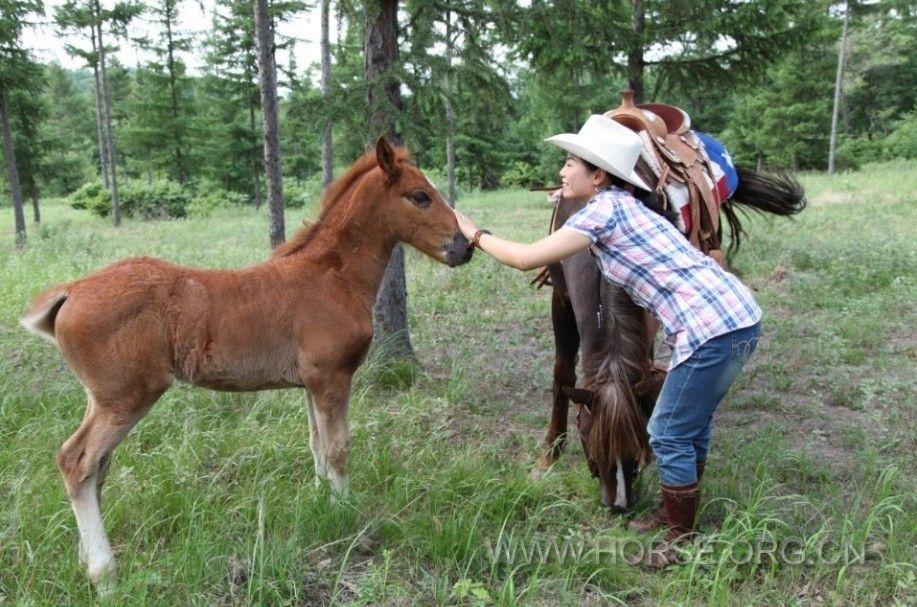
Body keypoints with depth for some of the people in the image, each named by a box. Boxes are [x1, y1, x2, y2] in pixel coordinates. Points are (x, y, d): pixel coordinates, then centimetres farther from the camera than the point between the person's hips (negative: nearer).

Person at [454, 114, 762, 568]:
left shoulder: (605, 209, -12)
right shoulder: (620, 206, 16)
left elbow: (526, 258, -14)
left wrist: (476, 235, 1)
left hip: (714, 327, -10)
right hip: (734, 317, 10)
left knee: (669, 434, 3)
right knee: (689, 425, 22)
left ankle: (681, 540, 19)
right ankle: (672, 514, 38)